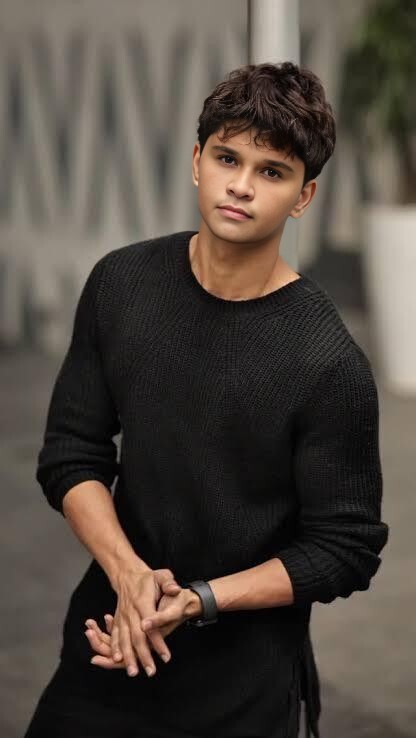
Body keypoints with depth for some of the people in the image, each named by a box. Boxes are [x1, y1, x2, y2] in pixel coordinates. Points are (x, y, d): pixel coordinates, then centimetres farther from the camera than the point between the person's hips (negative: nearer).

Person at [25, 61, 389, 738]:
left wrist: (199, 601, -21)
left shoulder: (330, 364, -18)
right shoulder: (121, 283, -6)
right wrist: (129, 573, -18)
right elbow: (71, 454, -2)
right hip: (112, 637, 4)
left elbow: (346, 548, -13)